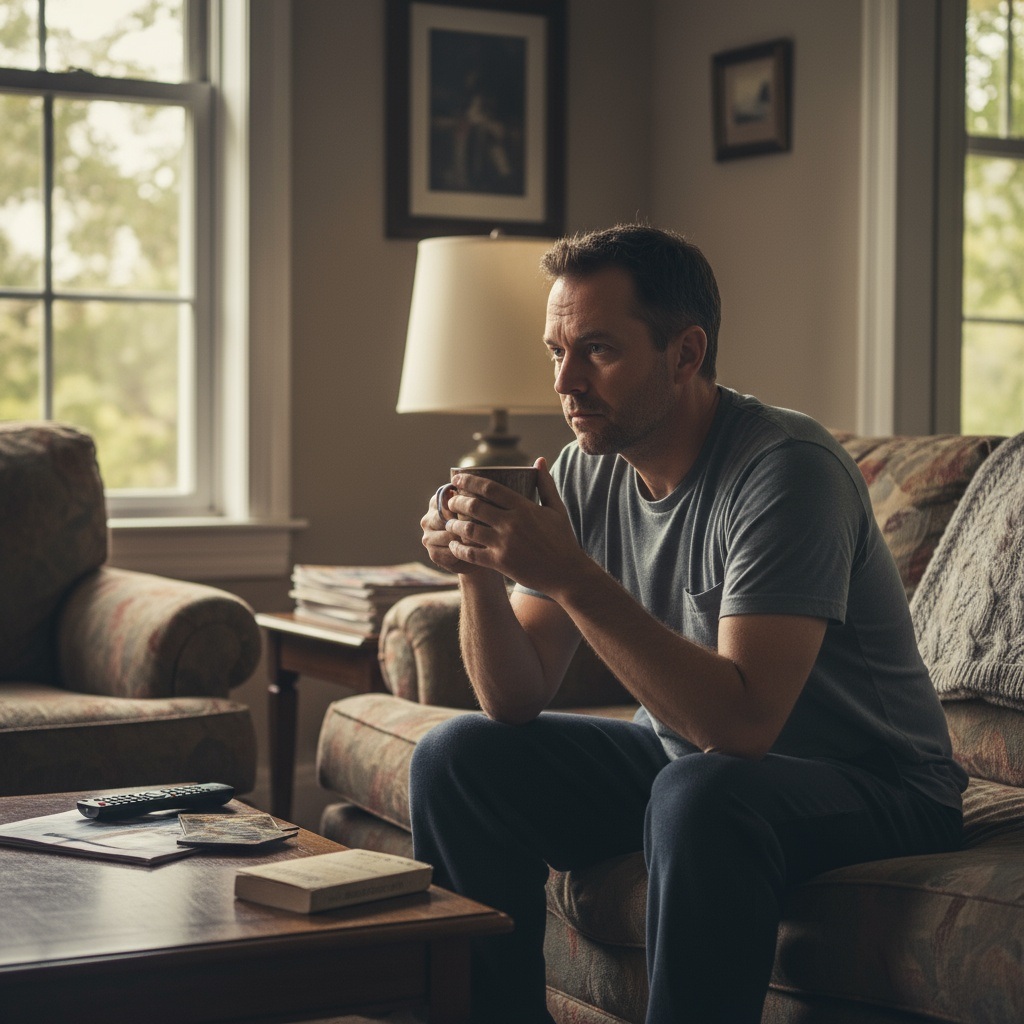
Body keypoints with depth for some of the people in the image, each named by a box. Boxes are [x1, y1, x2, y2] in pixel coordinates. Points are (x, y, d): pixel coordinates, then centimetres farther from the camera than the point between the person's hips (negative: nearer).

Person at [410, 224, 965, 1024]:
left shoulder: (786, 469, -24)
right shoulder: (586, 475, -2)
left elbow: (742, 723, -34)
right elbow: (516, 702, -3)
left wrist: (569, 576, -36)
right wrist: (479, 568, -21)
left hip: (870, 787, -7)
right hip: (685, 761, 7)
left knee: (700, 798, -37)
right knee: (457, 760, -2)